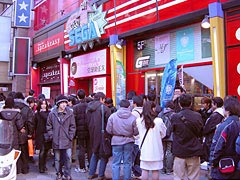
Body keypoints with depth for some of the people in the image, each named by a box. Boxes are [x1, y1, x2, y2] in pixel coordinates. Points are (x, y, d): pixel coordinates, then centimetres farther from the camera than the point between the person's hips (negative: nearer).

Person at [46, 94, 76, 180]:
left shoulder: (70, 113, -2)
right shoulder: (52, 114, -1)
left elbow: (72, 126, 2)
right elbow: (49, 126, 7)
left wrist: (70, 136, -3)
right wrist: (52, 136, -1)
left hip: (67, 141, -1)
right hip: (56, 141, 1)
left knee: (68, 158, -1)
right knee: (57, 159, 12)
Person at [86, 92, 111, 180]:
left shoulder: (88, 107, 6)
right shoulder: (104, 108, -15)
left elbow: (87, 121, 10)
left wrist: (91, 131, 15)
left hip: (92, 134, 6)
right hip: (102, 134, -6)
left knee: (94, 153, 21)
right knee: (104, 155, 8)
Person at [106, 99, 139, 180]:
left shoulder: (113, 116, -10)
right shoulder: (133, 117, -11)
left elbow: (109, 130, -5)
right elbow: (136, 132, -6)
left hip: (116, 141, 0)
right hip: (128, 142, 0)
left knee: (116, 163, 9)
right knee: (127, 163, 12)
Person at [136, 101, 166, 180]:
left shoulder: (139, 121, -9)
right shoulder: (158, 121, -15)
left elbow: (139, 132, 4)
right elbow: (164, 134, -1)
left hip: (144, 149, 2)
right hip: (156, 150, -2)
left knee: (144, 170, 11)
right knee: (155, 171, 10)